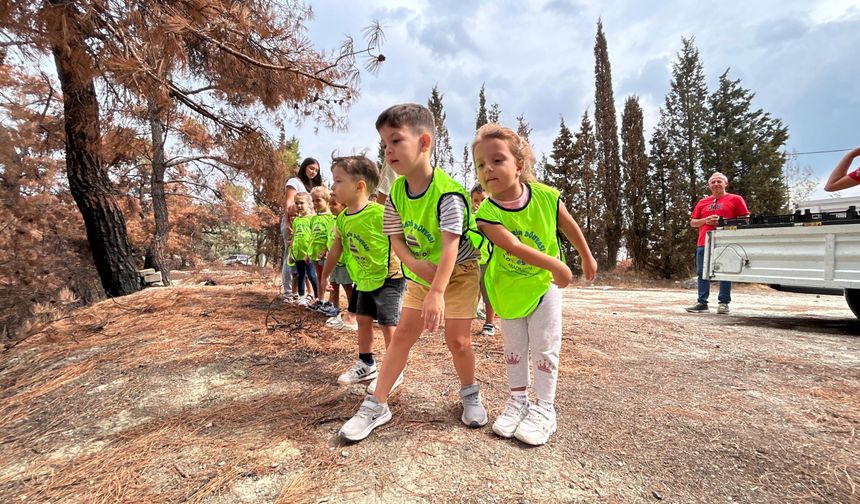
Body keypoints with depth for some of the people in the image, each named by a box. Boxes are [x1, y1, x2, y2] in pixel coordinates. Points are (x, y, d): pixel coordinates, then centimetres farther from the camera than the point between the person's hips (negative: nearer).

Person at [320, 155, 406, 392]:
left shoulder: (379, 213, -26)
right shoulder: (342, 219, -1)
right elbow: (335, 251, 11)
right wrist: (324, 277, 19)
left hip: (389, 277, -8)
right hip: (364, 279, 8)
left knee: (387, 323, -4)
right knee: (362, 318, 16)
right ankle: (366, 364, 35)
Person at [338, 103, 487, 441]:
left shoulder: (448, 192, -27)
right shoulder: (396, 192, -7)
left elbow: (450, 246, -33)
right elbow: (396, 239, -3)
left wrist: (437, 293, -40)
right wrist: (416, 263, -22)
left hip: (459, 273, -5)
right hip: (421, 274, 5)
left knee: (458, 339, -3)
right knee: (403, 333, 3)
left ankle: (470, 393, 28)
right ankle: (377, 404, 13)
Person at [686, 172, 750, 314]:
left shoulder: (735, 199, 7)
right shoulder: (703, 202, 18)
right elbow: (693, 222, 18)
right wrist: (706, 220, -2)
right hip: (704, 243, 4)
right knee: (702, 273, 3)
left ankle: (724, 303, 7)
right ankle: (702, 302, 9)